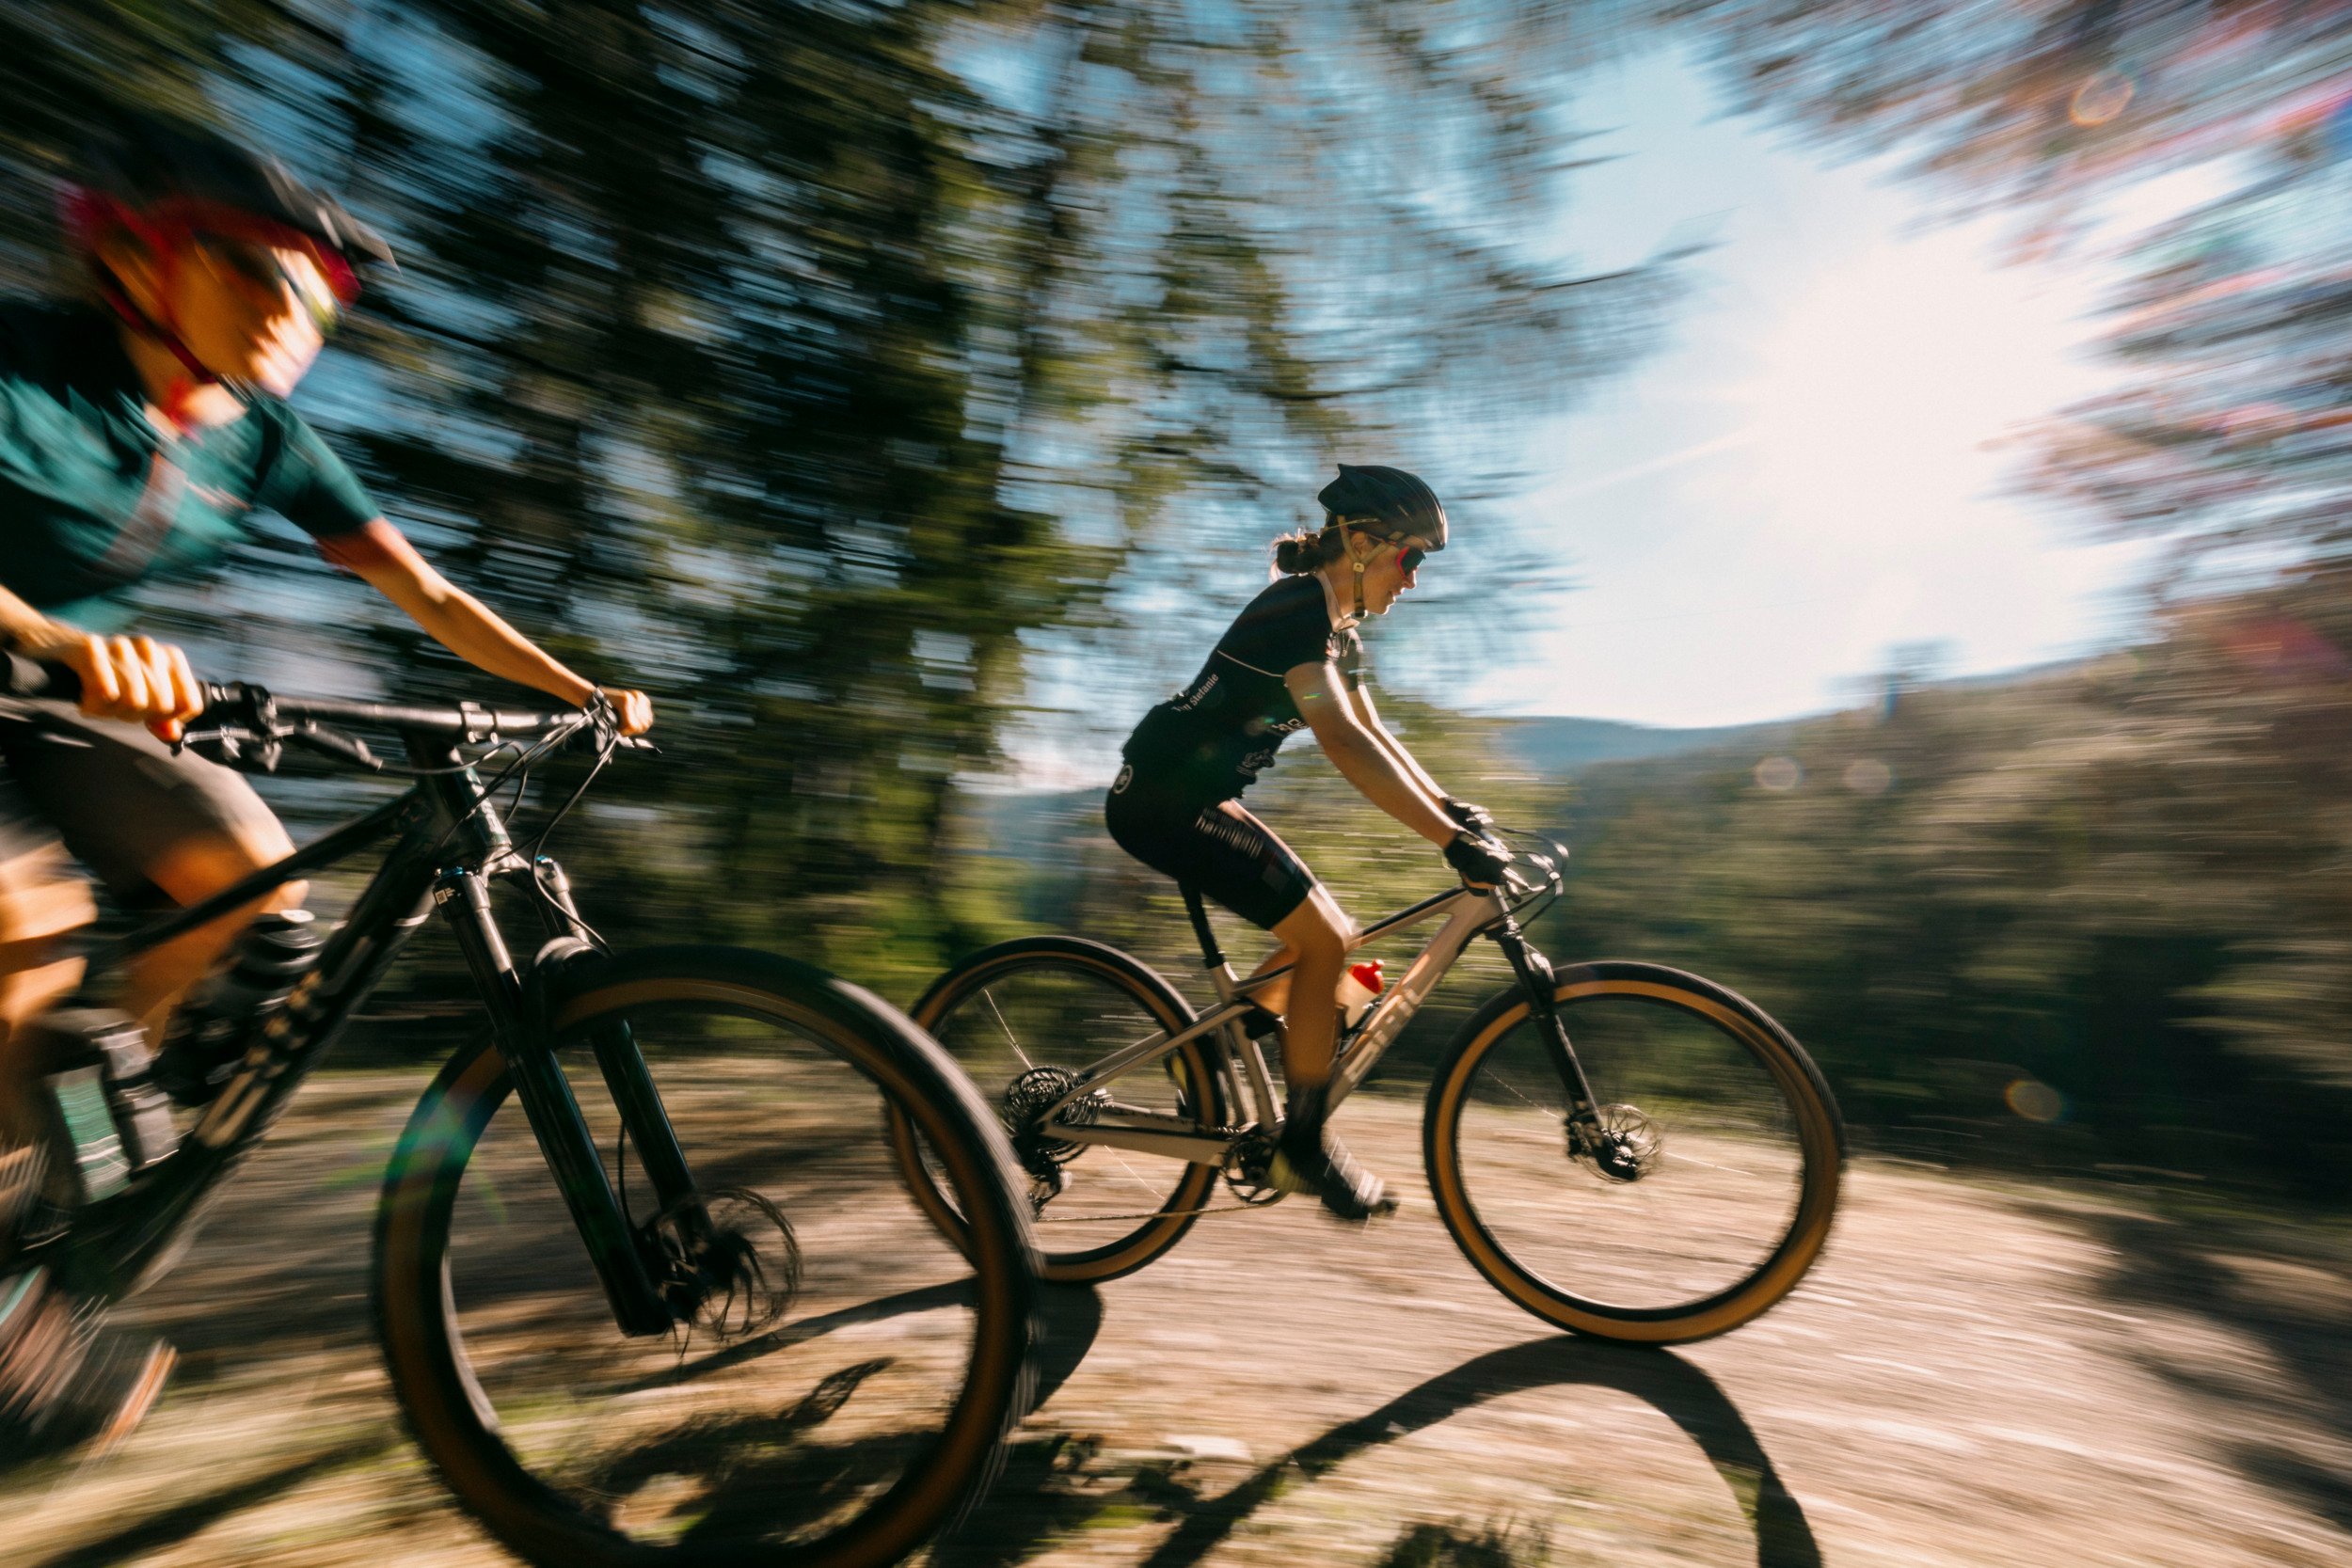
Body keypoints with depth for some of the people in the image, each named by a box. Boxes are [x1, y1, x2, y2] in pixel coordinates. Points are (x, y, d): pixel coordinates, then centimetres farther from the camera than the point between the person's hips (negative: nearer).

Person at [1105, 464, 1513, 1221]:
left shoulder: (1335, 624, 12)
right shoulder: (1297, 610, -19)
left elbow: (1373, 731, 16)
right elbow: (1343, 742, -31)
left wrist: (1452, 807, 7)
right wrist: (1451, 840, -33)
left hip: (1198, 796, 10)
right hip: (1163, 798, -10)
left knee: (1323, 936, 10)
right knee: (1322, 939, -11)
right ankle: (1304, 1146, 4)